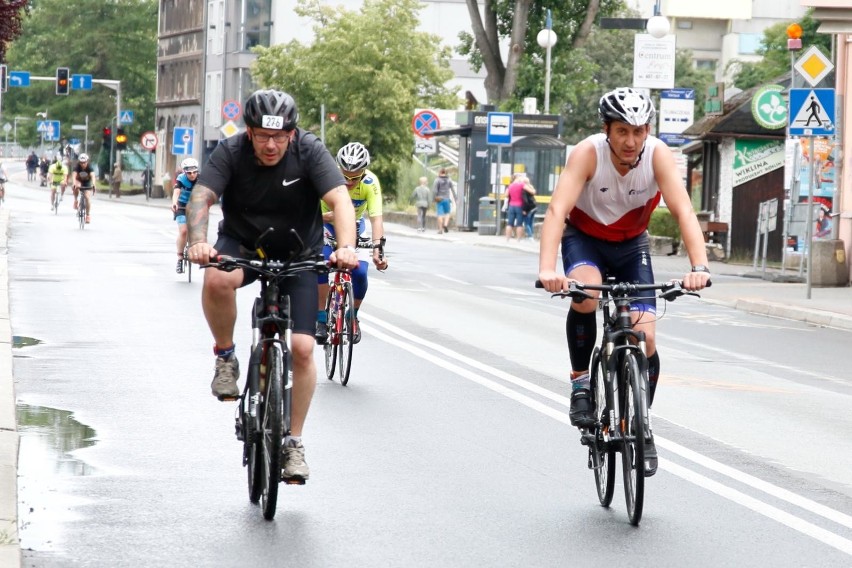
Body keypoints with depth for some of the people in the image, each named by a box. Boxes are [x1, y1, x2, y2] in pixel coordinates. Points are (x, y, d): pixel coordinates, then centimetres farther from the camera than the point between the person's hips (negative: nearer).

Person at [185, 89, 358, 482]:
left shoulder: (310, 151, -20)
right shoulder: (230, 152, -18)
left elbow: (341, 200, -30)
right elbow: (200, 198, -30)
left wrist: (346, 247, -49)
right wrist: (198, 242, -50)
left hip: (298, 253, 0)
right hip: (242, 245, 0)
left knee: (302, 347, -11)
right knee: (217, 279, -36)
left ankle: (294, 442, 4)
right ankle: (225, 357, -10)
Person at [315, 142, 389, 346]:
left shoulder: (370, 183, -29)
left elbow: (376, 218, -36)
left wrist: (378, 247, -50)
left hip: (355, 227, 1)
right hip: (327, 225, -1)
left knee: (359, 273, -16)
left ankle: (353, 317, 9)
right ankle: (321, 319, -15)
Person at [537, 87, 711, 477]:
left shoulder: (658, 155, -26)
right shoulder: (588, 153, -30)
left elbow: (684, 212, -35)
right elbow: (557, 210, -40)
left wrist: (699, 266, -51)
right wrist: (547, 269, -55)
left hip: (631, 245, 2)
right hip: (584, 238, -2)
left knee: (644, 338, -10)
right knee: (585, 294, -35)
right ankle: (581, 383, -14)